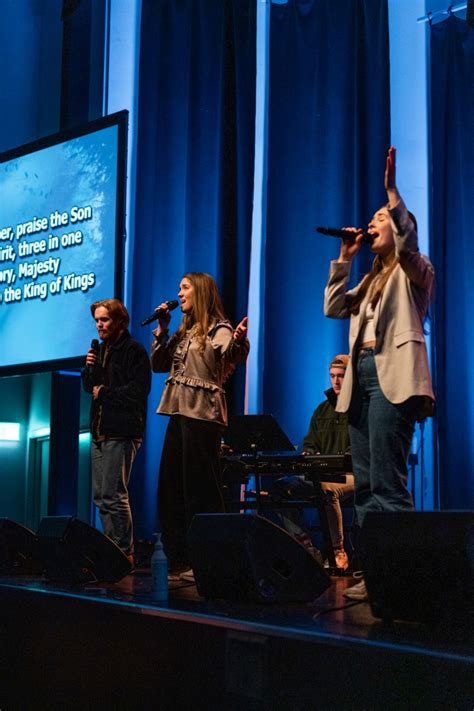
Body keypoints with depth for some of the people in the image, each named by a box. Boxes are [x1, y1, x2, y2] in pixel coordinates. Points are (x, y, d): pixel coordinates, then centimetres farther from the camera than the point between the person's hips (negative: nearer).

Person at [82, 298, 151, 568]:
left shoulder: (134, 350, -7)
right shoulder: (102, 350, 19)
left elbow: (139, 390, -17)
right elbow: (89, 386, 22)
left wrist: (104, 392, -9)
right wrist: (90, 368, 2)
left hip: (121, 434, -9)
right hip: (100, 433, 9)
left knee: (114, 496, -10)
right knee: (102, 497, 9)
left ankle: (126, 553, -3)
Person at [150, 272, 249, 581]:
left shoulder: (218, 329, -5)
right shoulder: (184, 332, 19)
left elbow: (231, 360, -25)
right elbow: (158, 365, 19)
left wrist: (239, 342, -46)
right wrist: (162, 330, 11)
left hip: (202, 415, -9)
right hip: (180, 414, 9)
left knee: (201, 490, -7)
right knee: (172, 489, 10)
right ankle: (181, 562, 17)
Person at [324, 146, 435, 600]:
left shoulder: (414, 272, 5)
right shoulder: (372, 281, 27)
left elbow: (408, 244, -18)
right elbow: (332, 308, 20)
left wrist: (392, 193, -24)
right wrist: (344, 259, 17)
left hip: (392, 375, -8)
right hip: (361, 376, 9)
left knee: (387, 481, -16)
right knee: (365, 483, 6)